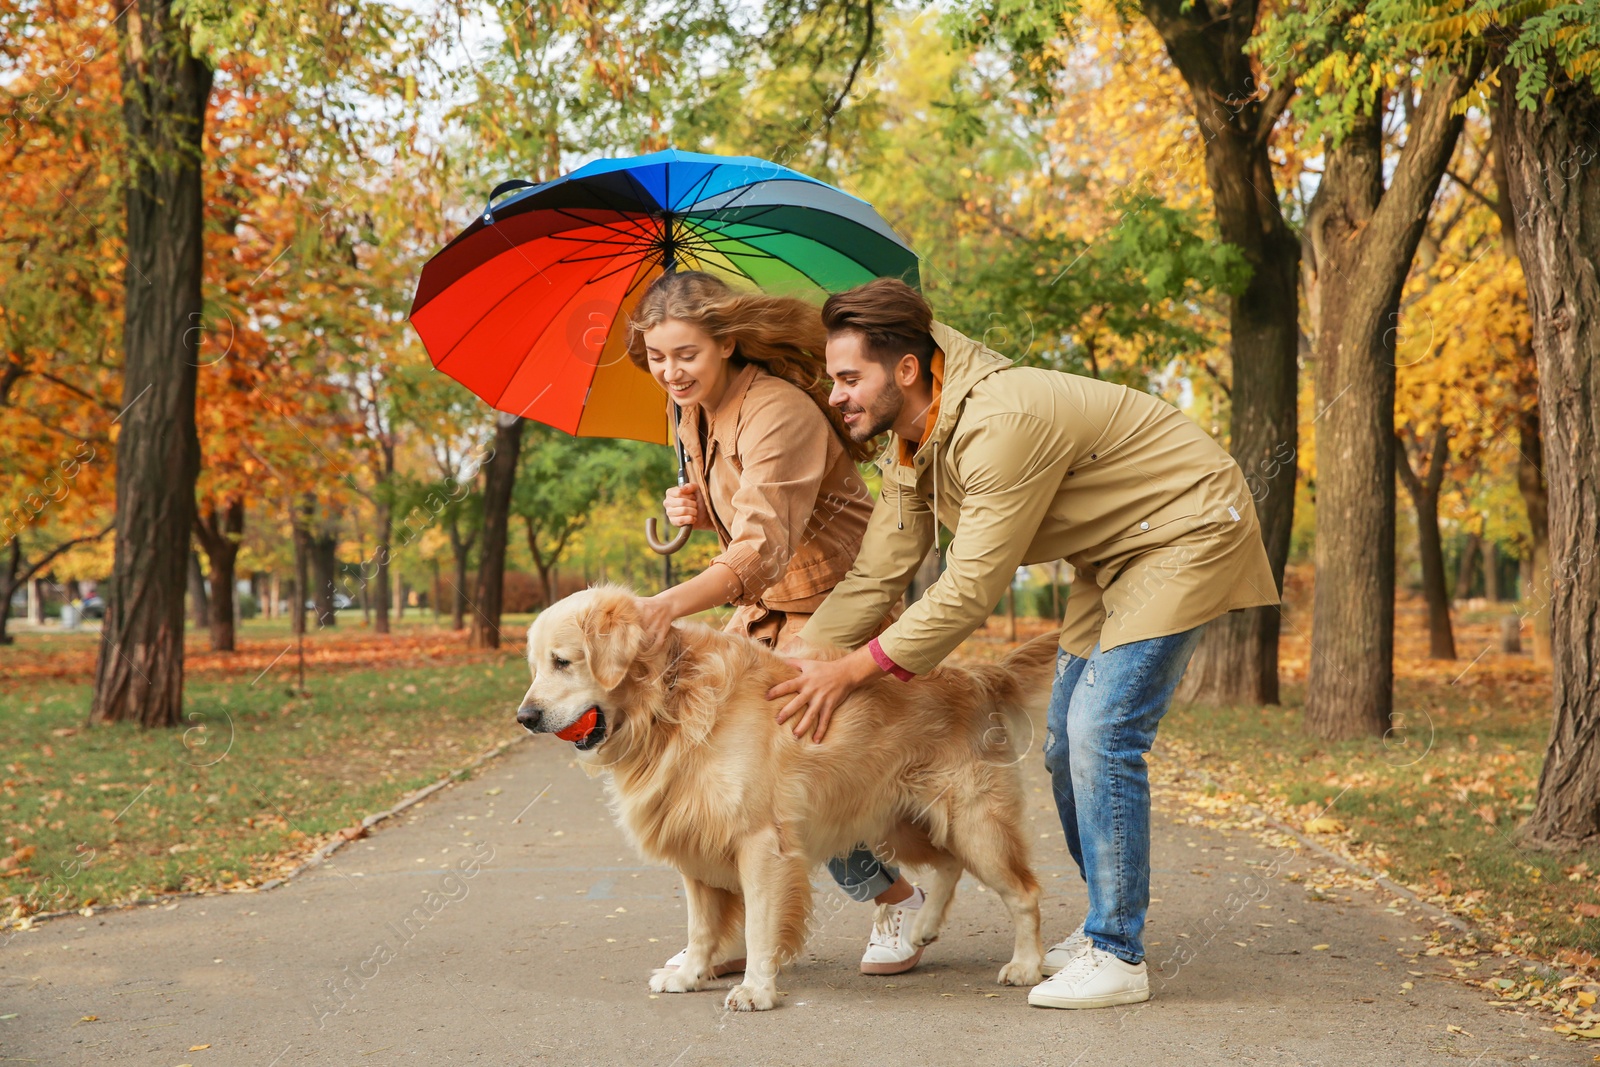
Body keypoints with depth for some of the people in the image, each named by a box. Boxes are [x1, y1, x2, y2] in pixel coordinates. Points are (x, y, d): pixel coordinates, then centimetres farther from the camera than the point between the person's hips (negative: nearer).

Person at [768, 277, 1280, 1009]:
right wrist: (792, 665, -8)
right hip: (1111, 553, 10)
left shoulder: (1001, 423, -33)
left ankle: (1117, 957, -8)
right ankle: (1106, 927, 24)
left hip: (1186, 530, -10)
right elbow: (876, 575, 0)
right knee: (1067, 743, 10)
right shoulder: (911, 443, -2)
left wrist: (851, 671, -27)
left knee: (1101, 735, -17)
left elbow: (972, 589, -31)